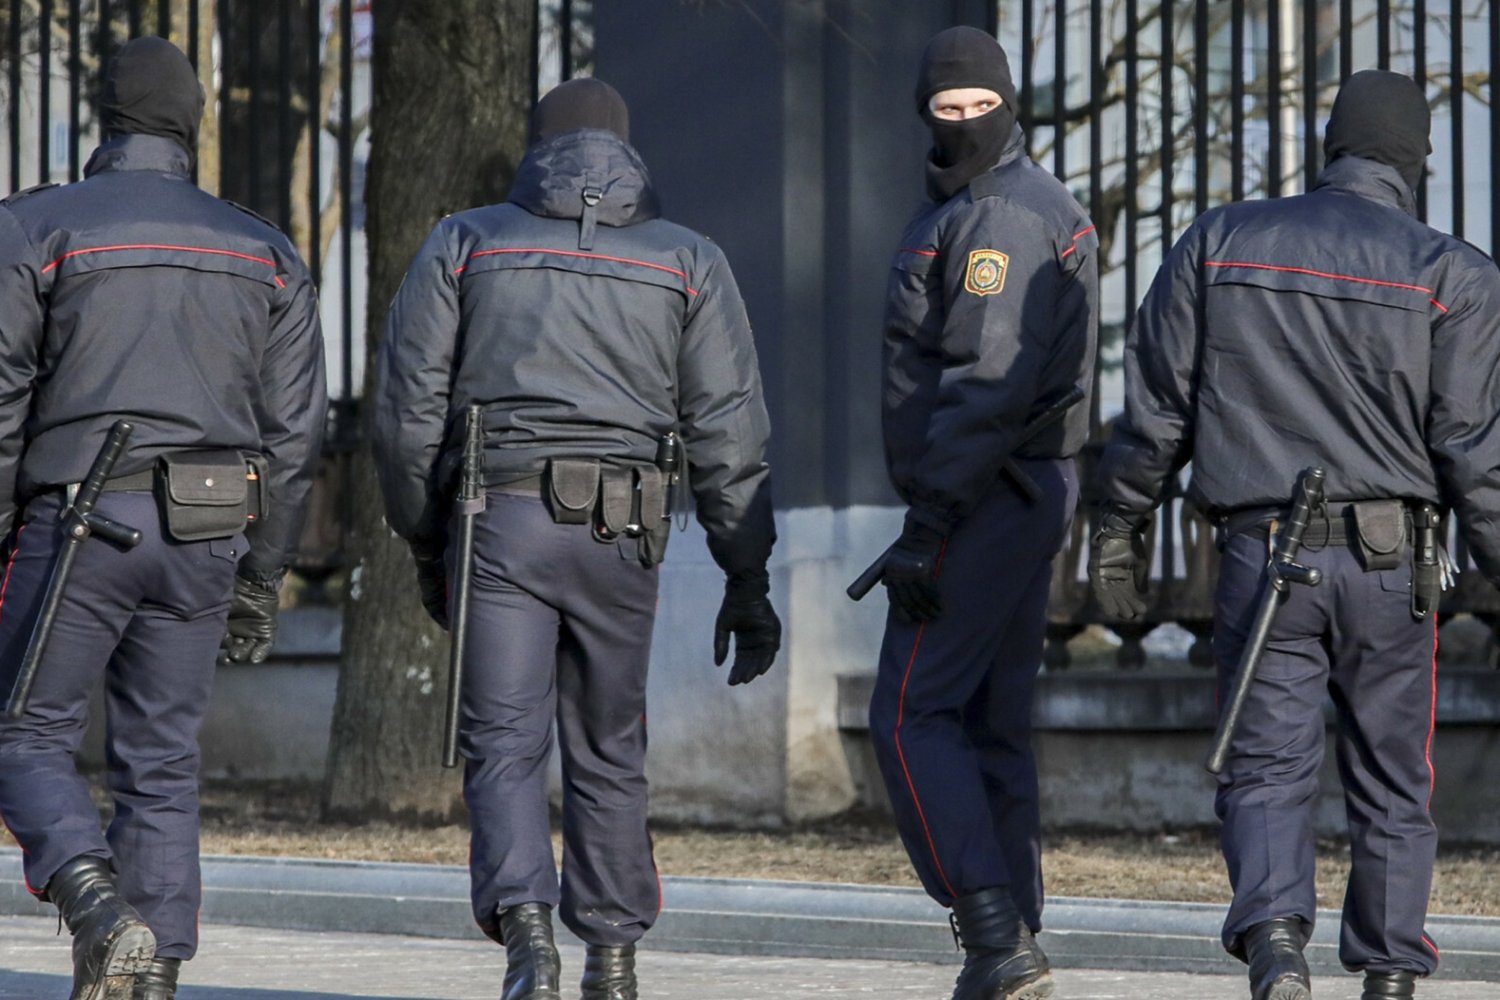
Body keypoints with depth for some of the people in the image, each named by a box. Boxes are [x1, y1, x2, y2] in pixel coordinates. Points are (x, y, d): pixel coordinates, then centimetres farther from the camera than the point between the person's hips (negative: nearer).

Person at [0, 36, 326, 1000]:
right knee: (163, 763, 10)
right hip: (206, 529, 4)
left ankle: (101, 910, -19)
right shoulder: (265, 253, 12)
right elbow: (294, 431, 10)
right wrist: (261, 580, 16)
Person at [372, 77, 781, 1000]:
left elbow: (409, 407, 5)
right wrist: (748, 583, 6)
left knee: (505, 744, -3)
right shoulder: (690, 263, 10)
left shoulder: (466, 244, 9)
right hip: (620, 536, 1)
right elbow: (730, 436, 4)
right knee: (608, 752, 14)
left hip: (500, 515, -1)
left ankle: (524, 920, -24)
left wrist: (427, 544, 14)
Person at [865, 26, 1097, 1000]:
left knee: (913, 715, -9)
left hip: (980, 498, -10)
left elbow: (989, 383, -23)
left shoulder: (1002, 216, -15)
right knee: (994, 726, 11)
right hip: (1034, 493, 10)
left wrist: (926, 526, -24)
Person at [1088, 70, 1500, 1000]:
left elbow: (1155, 409, 7)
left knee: (1266, 769, -1)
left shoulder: (1222, 243, 5)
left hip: (1262, 550, 1)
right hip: (1389, 558, 0)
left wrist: (1120, 528, 17)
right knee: (1392, 782, 12)